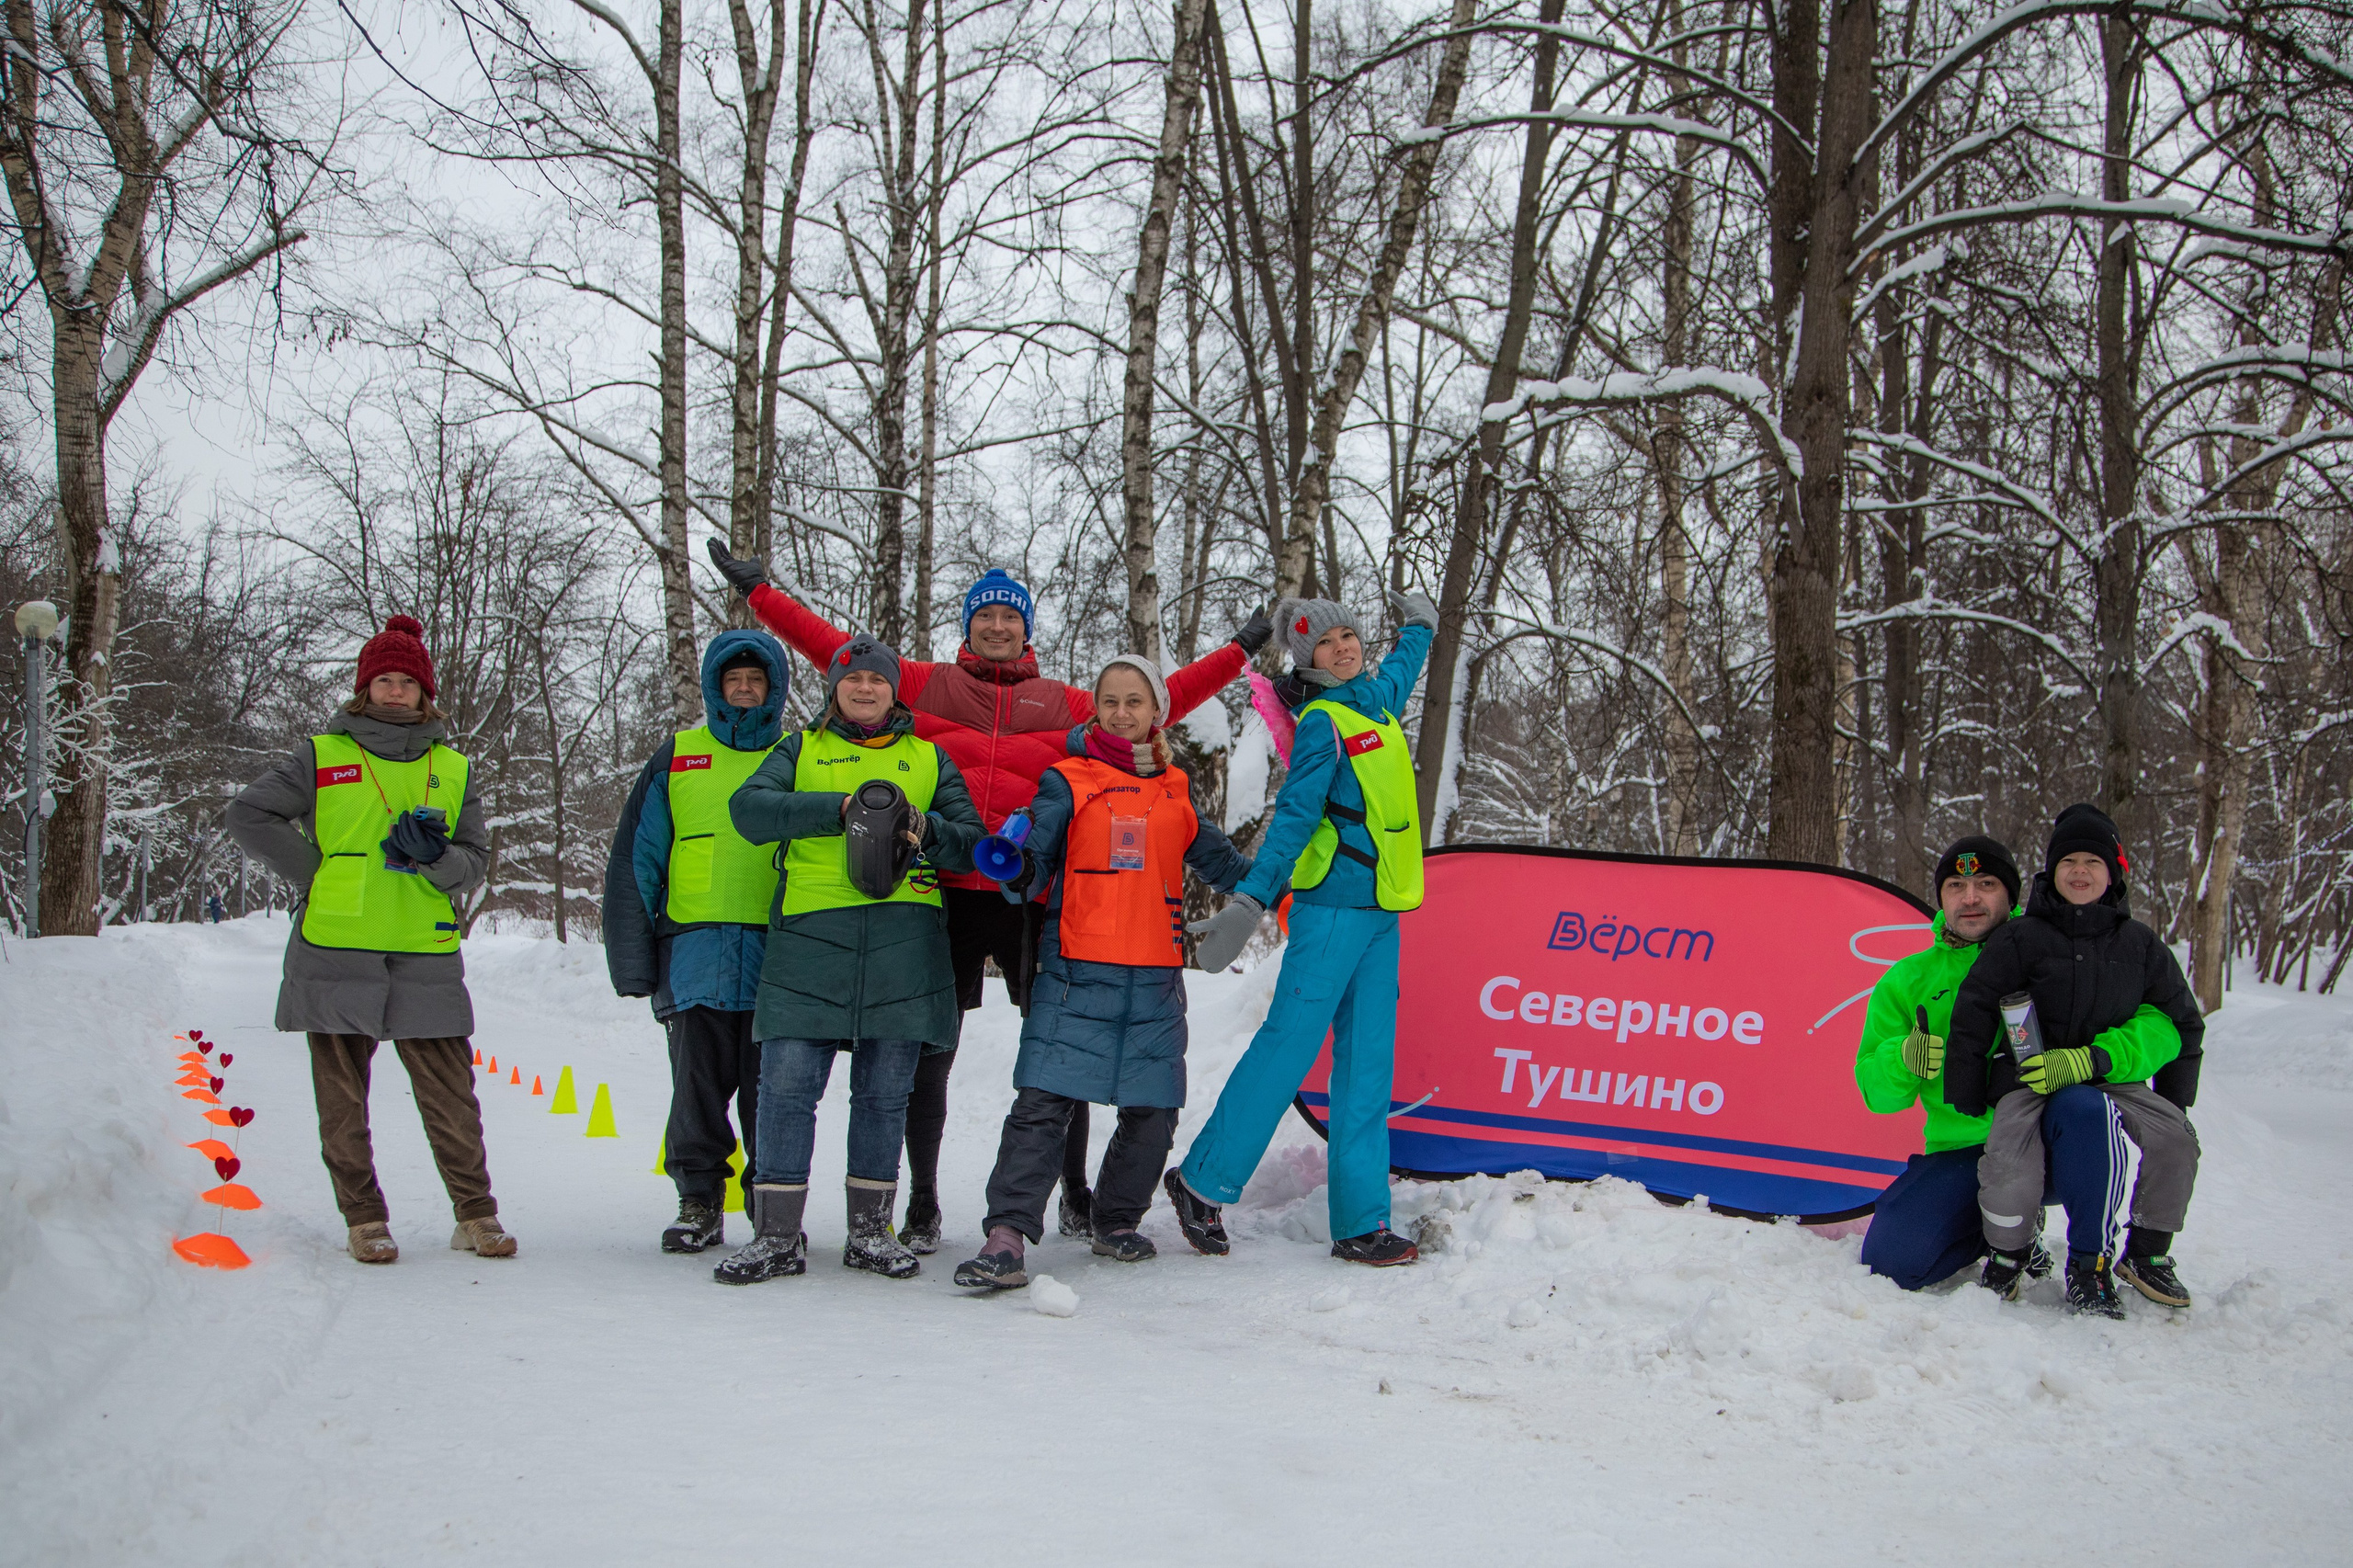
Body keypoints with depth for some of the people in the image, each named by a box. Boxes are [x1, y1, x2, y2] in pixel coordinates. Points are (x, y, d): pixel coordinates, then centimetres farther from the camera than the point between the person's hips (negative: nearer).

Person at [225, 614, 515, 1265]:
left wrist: (436, 857, -14)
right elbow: (248, 815, 4)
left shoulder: (451, 770, 12)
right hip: (335, 952, -1)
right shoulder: (323, 757, 7)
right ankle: (365, 1220, 13)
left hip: (425, 956, 1)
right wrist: (315, 873, -2)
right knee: (343, 1098, 3)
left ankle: (476, 1215, 8)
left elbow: (476, 861, 9)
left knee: (451, 1095, -1)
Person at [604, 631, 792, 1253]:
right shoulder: (676, 757, 12)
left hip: (776, 955, -1)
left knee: (771, 1089, 2)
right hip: (695, 953, 1)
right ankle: (698, 1201, 11)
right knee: (697, 1088, 1)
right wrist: (634, 960, 2)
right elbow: (636, 859, 10)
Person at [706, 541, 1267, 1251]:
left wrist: (1235, 655, 18)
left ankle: (1075, 1192, 18)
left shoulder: (1065, 705, 16)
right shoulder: (927, 685, 14)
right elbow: (837, 652, 14)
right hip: (945, 892, 0)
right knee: (929, 1053, 2)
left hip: (1033, 896, 1)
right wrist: (763, 593, 13)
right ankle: (922, 1201, 13)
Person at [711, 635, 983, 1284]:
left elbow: (973, 842, 14)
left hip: (902, 942, 1)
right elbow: (748, 808, -3)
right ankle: (777, 1236, 0)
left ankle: (872, 1231, 14)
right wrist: (841, 809, -13)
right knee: (787, 1084, -7)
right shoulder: (801, 749, 15)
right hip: (809, 938, -1)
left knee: (884, 1091, 4)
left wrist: (924, 829, -8)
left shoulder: (928, 758, 19)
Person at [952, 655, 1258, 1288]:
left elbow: (1219, 862, 24)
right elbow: (1037, 855, -4)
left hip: (1155, 979, 4)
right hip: (1078, 972, -4)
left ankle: (1118, 1222, 25)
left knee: (1151, 1112, 6)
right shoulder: (1068, 781, 4)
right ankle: (1006, 1236, -13)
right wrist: (1018, 870, -26)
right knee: (1044, 1102, -13)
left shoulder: (1175, 790, 16)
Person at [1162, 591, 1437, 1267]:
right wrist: (1249, 902, -23)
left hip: (1380, 913, 7)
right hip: (1334, 909, -7)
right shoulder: (1323, 722, -8)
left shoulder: (1377, 698, 16)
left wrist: (1418, 625, 58)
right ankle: (1203, 1181, 5)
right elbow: (1294, 815, -16)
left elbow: (1402, 667, 41)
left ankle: (1361, 1222, 2)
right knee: (1288, 1046, -7)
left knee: (1367, 1065, 3)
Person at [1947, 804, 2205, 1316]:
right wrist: (1965, 1103, -5)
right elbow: (1973, 1015, -4)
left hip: (2110, 1076, 3)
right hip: (2028, 1075, -3)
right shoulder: (2021, 938, -5)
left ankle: (2147, 1255, 1)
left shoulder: (2140, 945, 4)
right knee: (2010, 1176, -28)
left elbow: (2178, 1024, 14)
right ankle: (2007, 1256, 2)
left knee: (2175, 1139, -20)